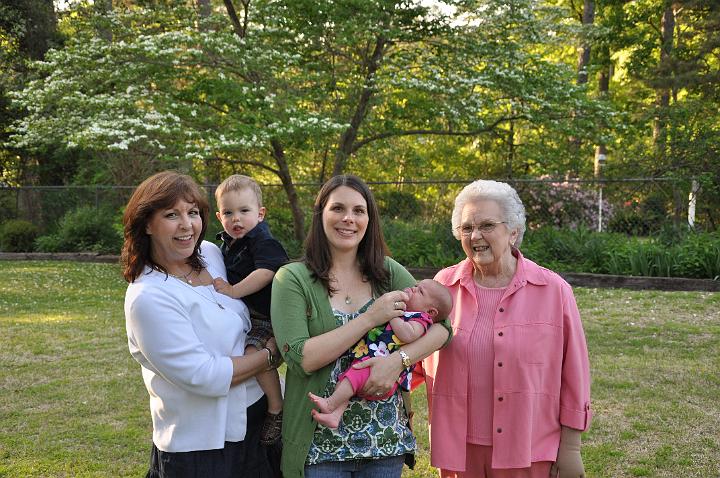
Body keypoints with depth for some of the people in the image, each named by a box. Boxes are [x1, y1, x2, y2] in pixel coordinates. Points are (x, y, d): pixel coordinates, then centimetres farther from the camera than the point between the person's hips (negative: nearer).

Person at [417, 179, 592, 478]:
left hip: (530, 453, -1)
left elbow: (573, 376, -1)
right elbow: (423, 361, 8)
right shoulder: (443, 286, 0)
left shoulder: (554, 290, -4)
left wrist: (570, 448, 0)